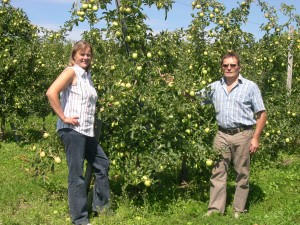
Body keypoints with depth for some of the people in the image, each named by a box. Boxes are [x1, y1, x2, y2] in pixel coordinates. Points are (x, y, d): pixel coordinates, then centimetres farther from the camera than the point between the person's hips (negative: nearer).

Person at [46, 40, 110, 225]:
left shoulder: (87, 75, 15)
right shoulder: (71, 72, -9)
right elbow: (51, 93, -22)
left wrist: (95, 115, 10)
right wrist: (63, 117, -19)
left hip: (87, 131, 9)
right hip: (72, 130, -9)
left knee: (102, 164, 18)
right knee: (77, 174, -3)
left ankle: (100, 204, 32)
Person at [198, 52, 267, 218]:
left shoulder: (250, 87, -2)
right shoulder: (215, 87, 7)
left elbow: (262, 114, -3)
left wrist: (256, 138, -10)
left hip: (243, 135, -3)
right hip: (222, 135, 3)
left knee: (242, 174, 6)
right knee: (218, 172, 5)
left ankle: (239, 210, 17)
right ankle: (216, 208, 14)